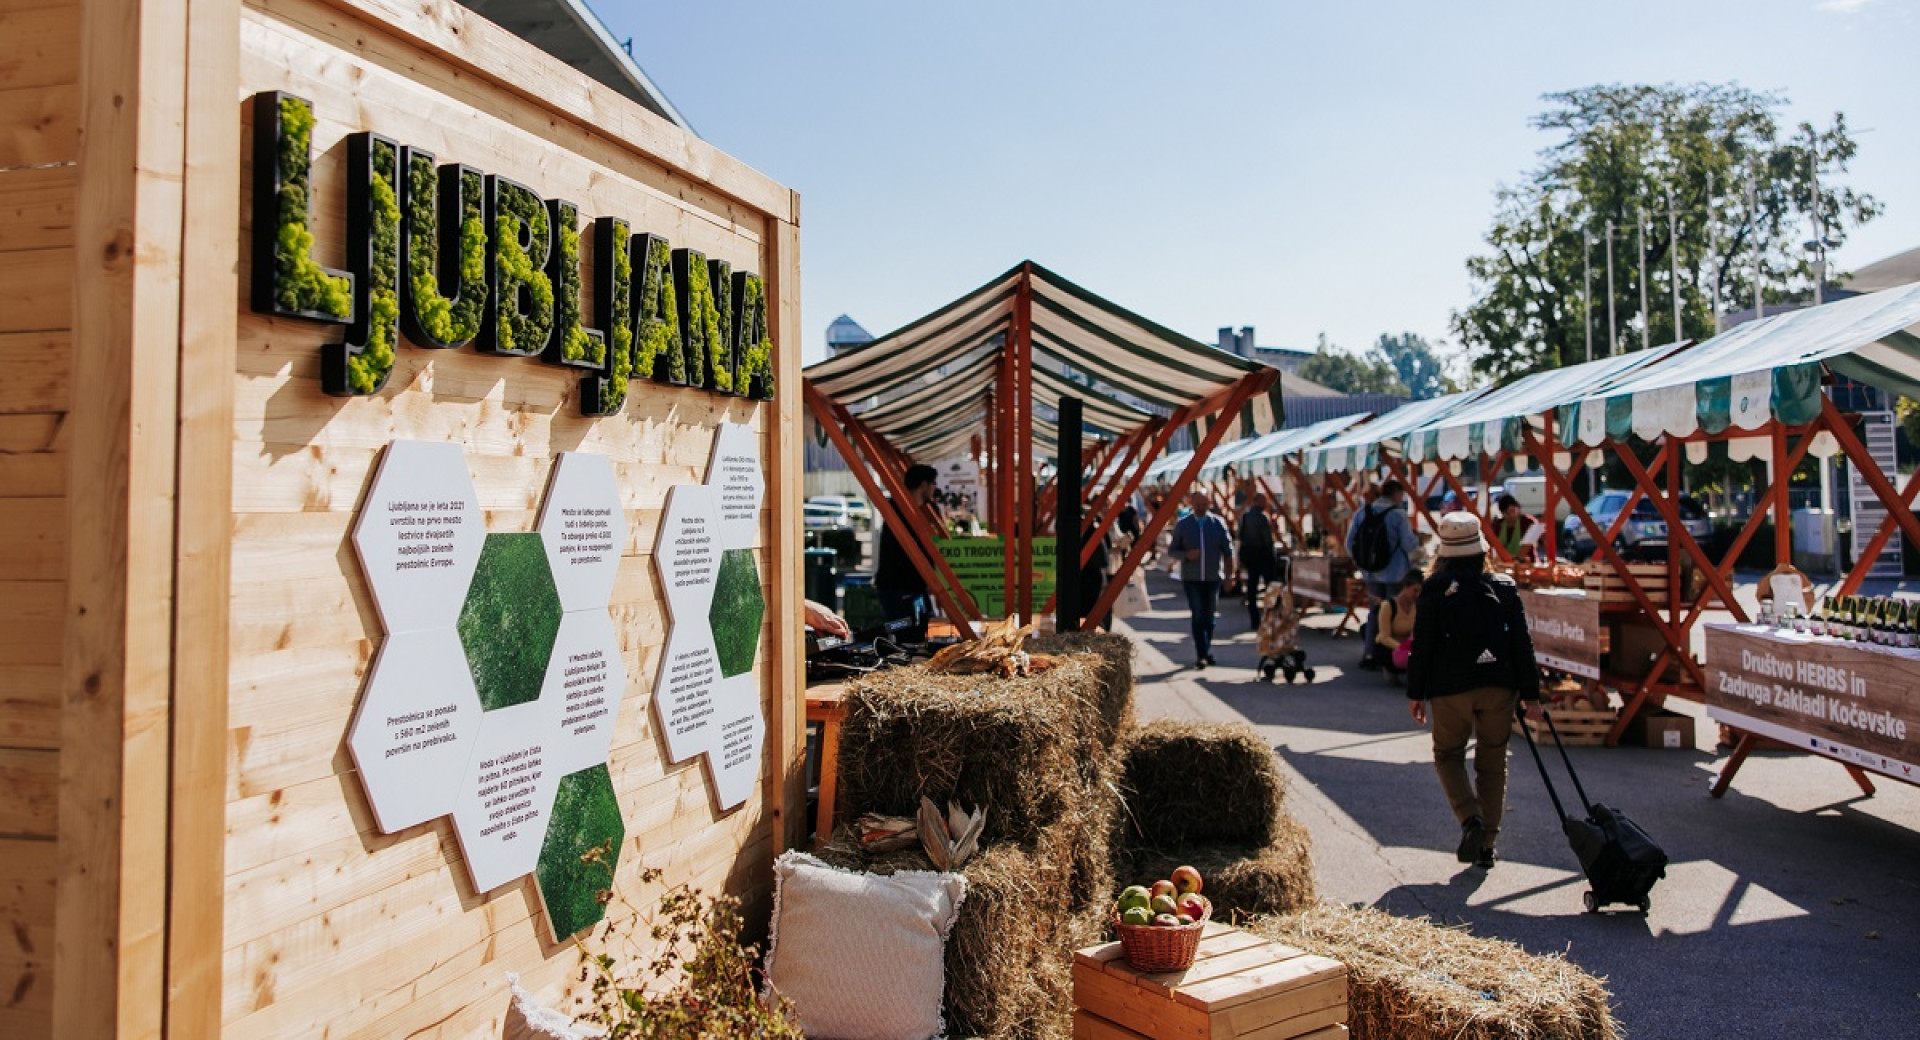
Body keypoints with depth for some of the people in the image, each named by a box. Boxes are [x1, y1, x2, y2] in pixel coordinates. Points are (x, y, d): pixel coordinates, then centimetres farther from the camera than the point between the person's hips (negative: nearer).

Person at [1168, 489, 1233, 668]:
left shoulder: (1218, 523, 1)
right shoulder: (1183, 524, 0)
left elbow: (1228, 549, 5)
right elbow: (1172, 549, 4)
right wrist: (1186, 555, -16)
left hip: (1213, 577, 1)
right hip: (1191, 578, -1)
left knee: (1209, 616, 10)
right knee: (1198, 616, -8)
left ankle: (1206, 652, 24)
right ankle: (1202, 655, -7)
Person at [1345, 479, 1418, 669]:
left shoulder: (1361, 514, 3)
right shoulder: (1398, 514, -13)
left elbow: (1350, 544, 4)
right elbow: (1409, 544, -16)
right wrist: (1417, 540, 6)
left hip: (1370, 573, 5)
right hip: (1395, 573, -5)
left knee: (1374, 613, 15)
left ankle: (1368, 655, 14)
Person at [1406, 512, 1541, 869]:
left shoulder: (1435, 590, -5)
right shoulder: (1504, 588, 2)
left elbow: (1422, 646, -4)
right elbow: (1522, 644, 3)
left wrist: (1416, 693, 3)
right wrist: (1529, 691, 9)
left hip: (1451, 689, -2)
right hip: (1498, 686, 2)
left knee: (1448, 754, 15)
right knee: (1492, 763, 12)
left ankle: (1470, 819, -8)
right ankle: (1487, 845, 16)